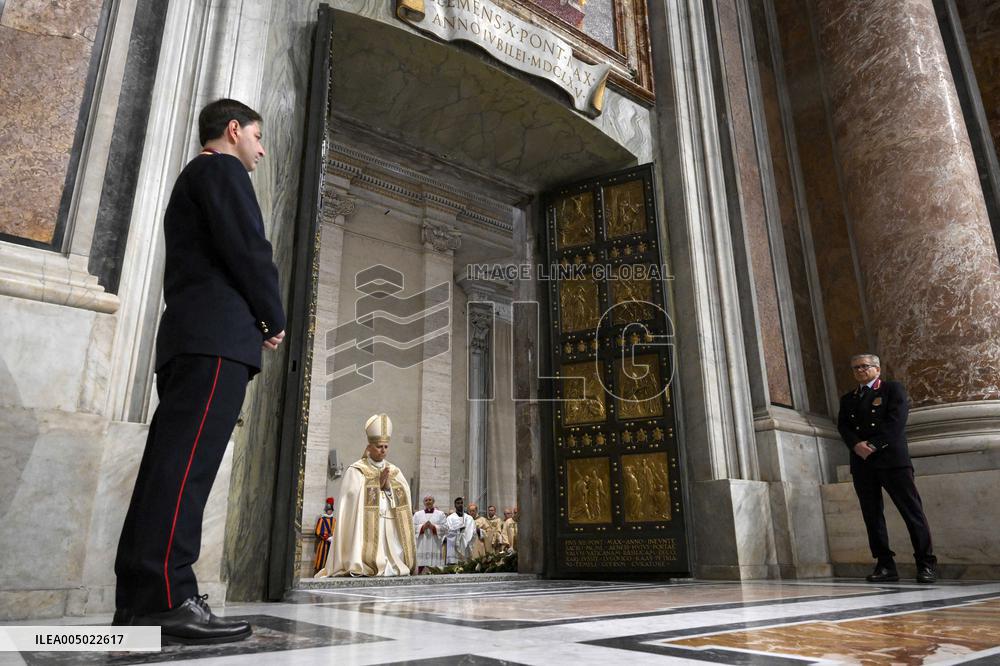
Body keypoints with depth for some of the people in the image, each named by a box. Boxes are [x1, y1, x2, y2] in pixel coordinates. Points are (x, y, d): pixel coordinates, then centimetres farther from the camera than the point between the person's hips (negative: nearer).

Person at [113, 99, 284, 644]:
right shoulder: (222, 169, 3)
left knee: (170, 463, 3)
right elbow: (248, 249, -11)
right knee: (186, 463, -17)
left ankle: (137, 600, 4)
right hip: (218, 335, -10)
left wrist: (257, 320, 16)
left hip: (187, 336, 10)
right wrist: (275, 320, 1)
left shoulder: (191, 179, 32)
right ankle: (166, 599, -21)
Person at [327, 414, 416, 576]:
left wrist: (388, 486, -13)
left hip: (391, 530, 4)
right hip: (366, 529, -4)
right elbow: (355, 496, -13)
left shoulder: (395, 472, 15)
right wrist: (378, 483, -9)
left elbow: (405, 497, 3)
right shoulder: (356, 471, 2)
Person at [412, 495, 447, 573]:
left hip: (435, 546, -1)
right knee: (421, 567, -7)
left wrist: (433, 527, -10)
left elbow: (445, 527, 1)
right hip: (421, 546, 1)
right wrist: (422, 527, -10)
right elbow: (412, 527, 4)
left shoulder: (440, 514, 11)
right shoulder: (417, 514, 14)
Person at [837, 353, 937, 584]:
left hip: (891, 458, -4)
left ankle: (926, 564, 2)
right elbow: (843, 426, 7)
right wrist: (857, 445, -12)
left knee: (911, 510, -4)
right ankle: (885, 565, 4)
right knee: (872, 514, 1)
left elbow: (896, 419, -7)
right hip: (862, 462, 4)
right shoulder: (847, 398, 20)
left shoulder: (893, 389, 7)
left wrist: (873, 444, -14)